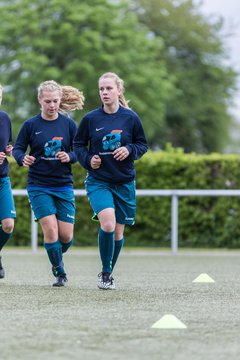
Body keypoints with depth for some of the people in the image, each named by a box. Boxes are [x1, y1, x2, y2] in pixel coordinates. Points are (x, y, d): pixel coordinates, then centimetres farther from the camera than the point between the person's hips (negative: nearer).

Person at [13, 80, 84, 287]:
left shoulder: (68, 124, 1)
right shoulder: (31, 125, -1)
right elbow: (17, 148, 5)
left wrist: (69, 157, -16)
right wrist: (23, 158, -17)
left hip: (64, 186, 1)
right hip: (38, 187, -1)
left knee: (66, 236, -1)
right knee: (50, 229, -12)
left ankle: (57, 258, 33)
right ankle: (59, 273, 6)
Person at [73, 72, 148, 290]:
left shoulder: (130, 117, -2)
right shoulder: (91, 119, -2)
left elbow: (143, 145, 7)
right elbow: (78, 144, 10)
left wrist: (129, 150, -13)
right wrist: (88, 159, -8)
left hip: (124, 182, 2)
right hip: (98, 181, -2)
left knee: (118, 231, 8)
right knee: (108, 224, -23)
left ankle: (109, 274, 28)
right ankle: (105, 273, -7)